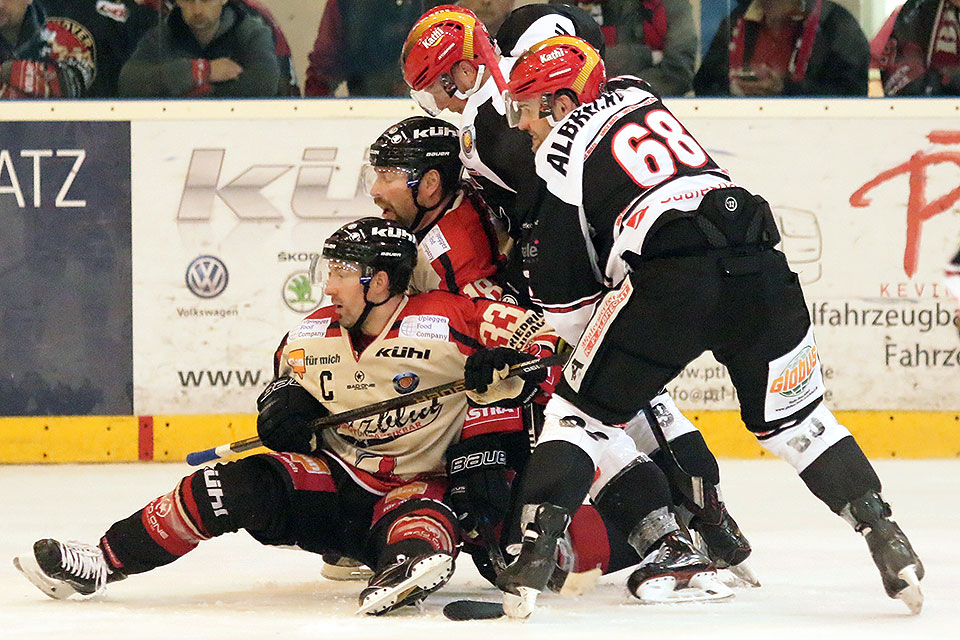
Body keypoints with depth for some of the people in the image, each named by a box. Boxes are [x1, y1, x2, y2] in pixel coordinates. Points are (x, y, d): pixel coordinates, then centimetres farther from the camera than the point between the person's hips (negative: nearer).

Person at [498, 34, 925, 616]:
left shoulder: (565, 151, 10)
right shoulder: (637, 97, 27)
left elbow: (564, 294, 11)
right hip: (757, 262, 5)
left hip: (669, 280, -5)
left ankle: (534, 552, -3)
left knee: (581, 410, 9)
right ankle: (886, 539, 5)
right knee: (794, 418, 18)